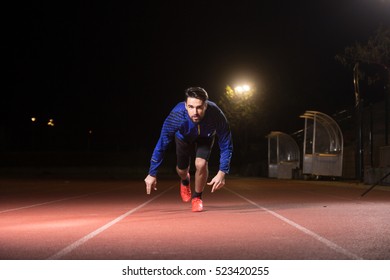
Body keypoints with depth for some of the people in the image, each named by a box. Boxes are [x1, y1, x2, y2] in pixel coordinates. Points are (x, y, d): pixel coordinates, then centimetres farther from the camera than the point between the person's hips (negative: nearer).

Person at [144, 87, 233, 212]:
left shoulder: (216, 115, -43)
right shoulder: (176, 115, -43)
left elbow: (226, 146, -30)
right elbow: (161, 145, -33)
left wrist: (222, 172, -39)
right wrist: (152, 174, -29)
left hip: (205, 137, -1)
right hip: (184, 137, 1)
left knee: (201, 164, -23)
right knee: (181, 170, 10)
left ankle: (196, 198, 6)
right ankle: (185, 181, 51)